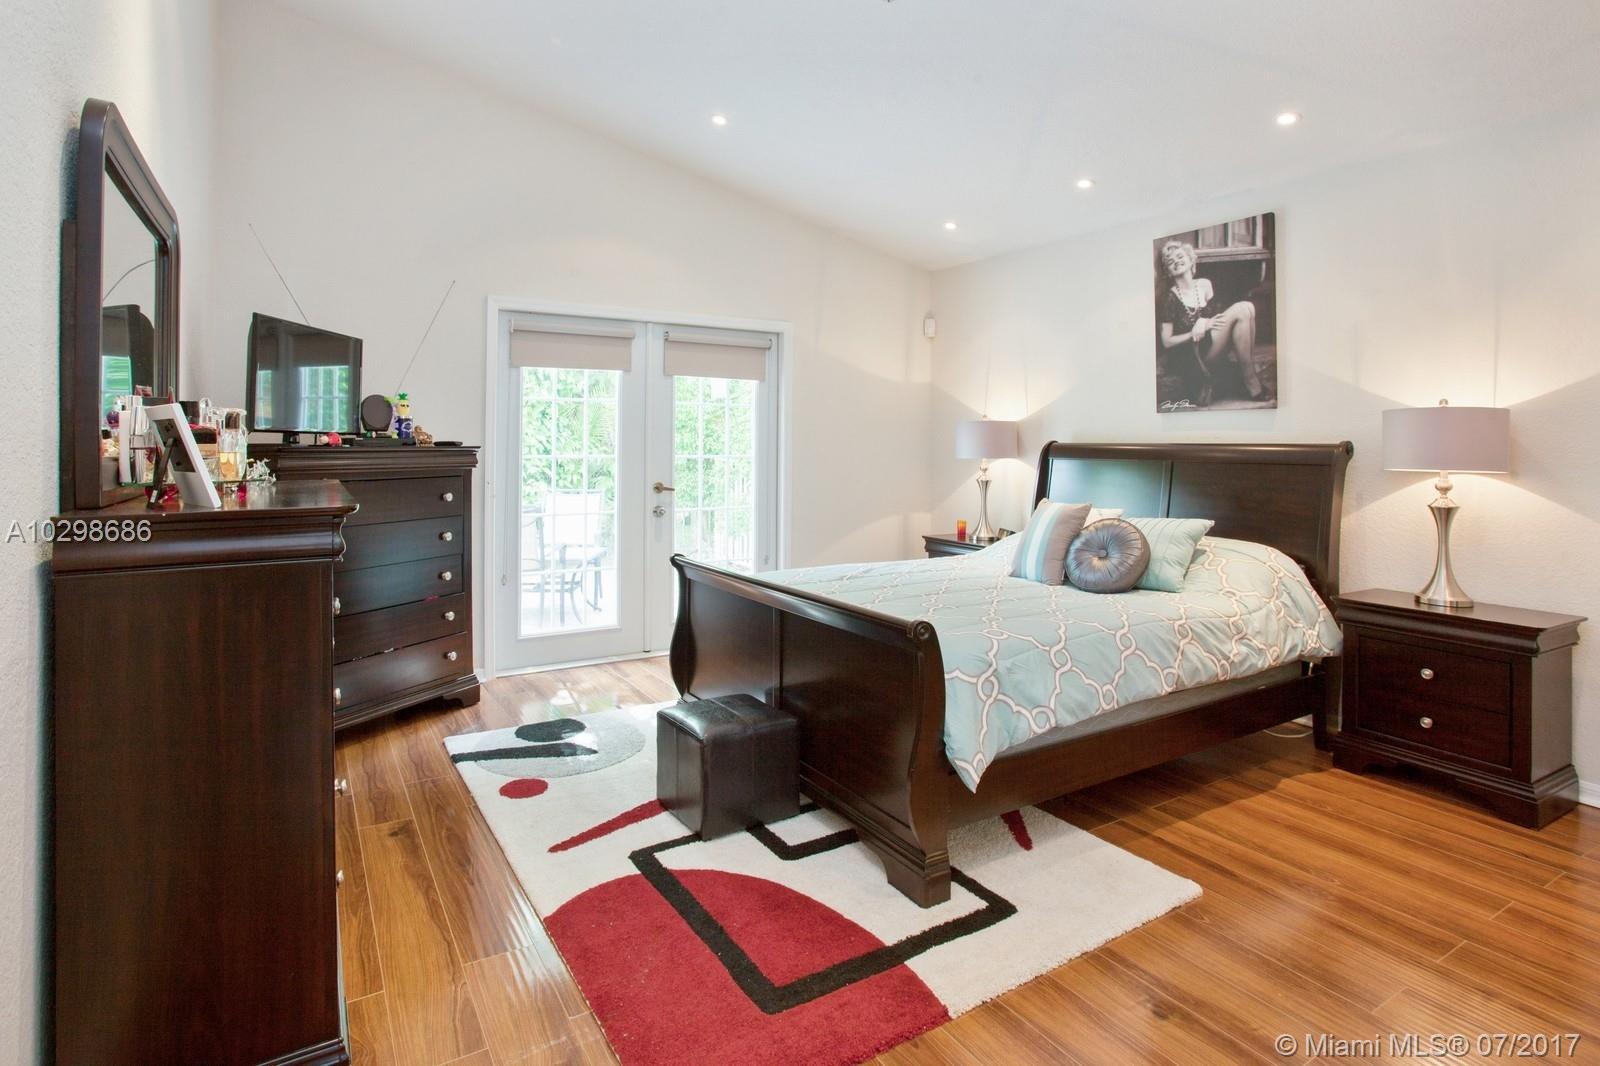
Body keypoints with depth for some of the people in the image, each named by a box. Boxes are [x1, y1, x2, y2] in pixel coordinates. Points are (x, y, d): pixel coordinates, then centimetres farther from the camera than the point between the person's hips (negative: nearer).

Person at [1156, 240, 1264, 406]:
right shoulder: (1170, 298, -5)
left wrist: (1203, 323, -9)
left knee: (1248, 307, -16)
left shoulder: (1205, 284, 12)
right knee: (1240, 309, -21)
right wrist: (1202, 327, -13)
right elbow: (1166, 342, -7)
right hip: (1196, 358, -6)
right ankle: (1252, 383, -18)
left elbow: (1214, 317, 15)